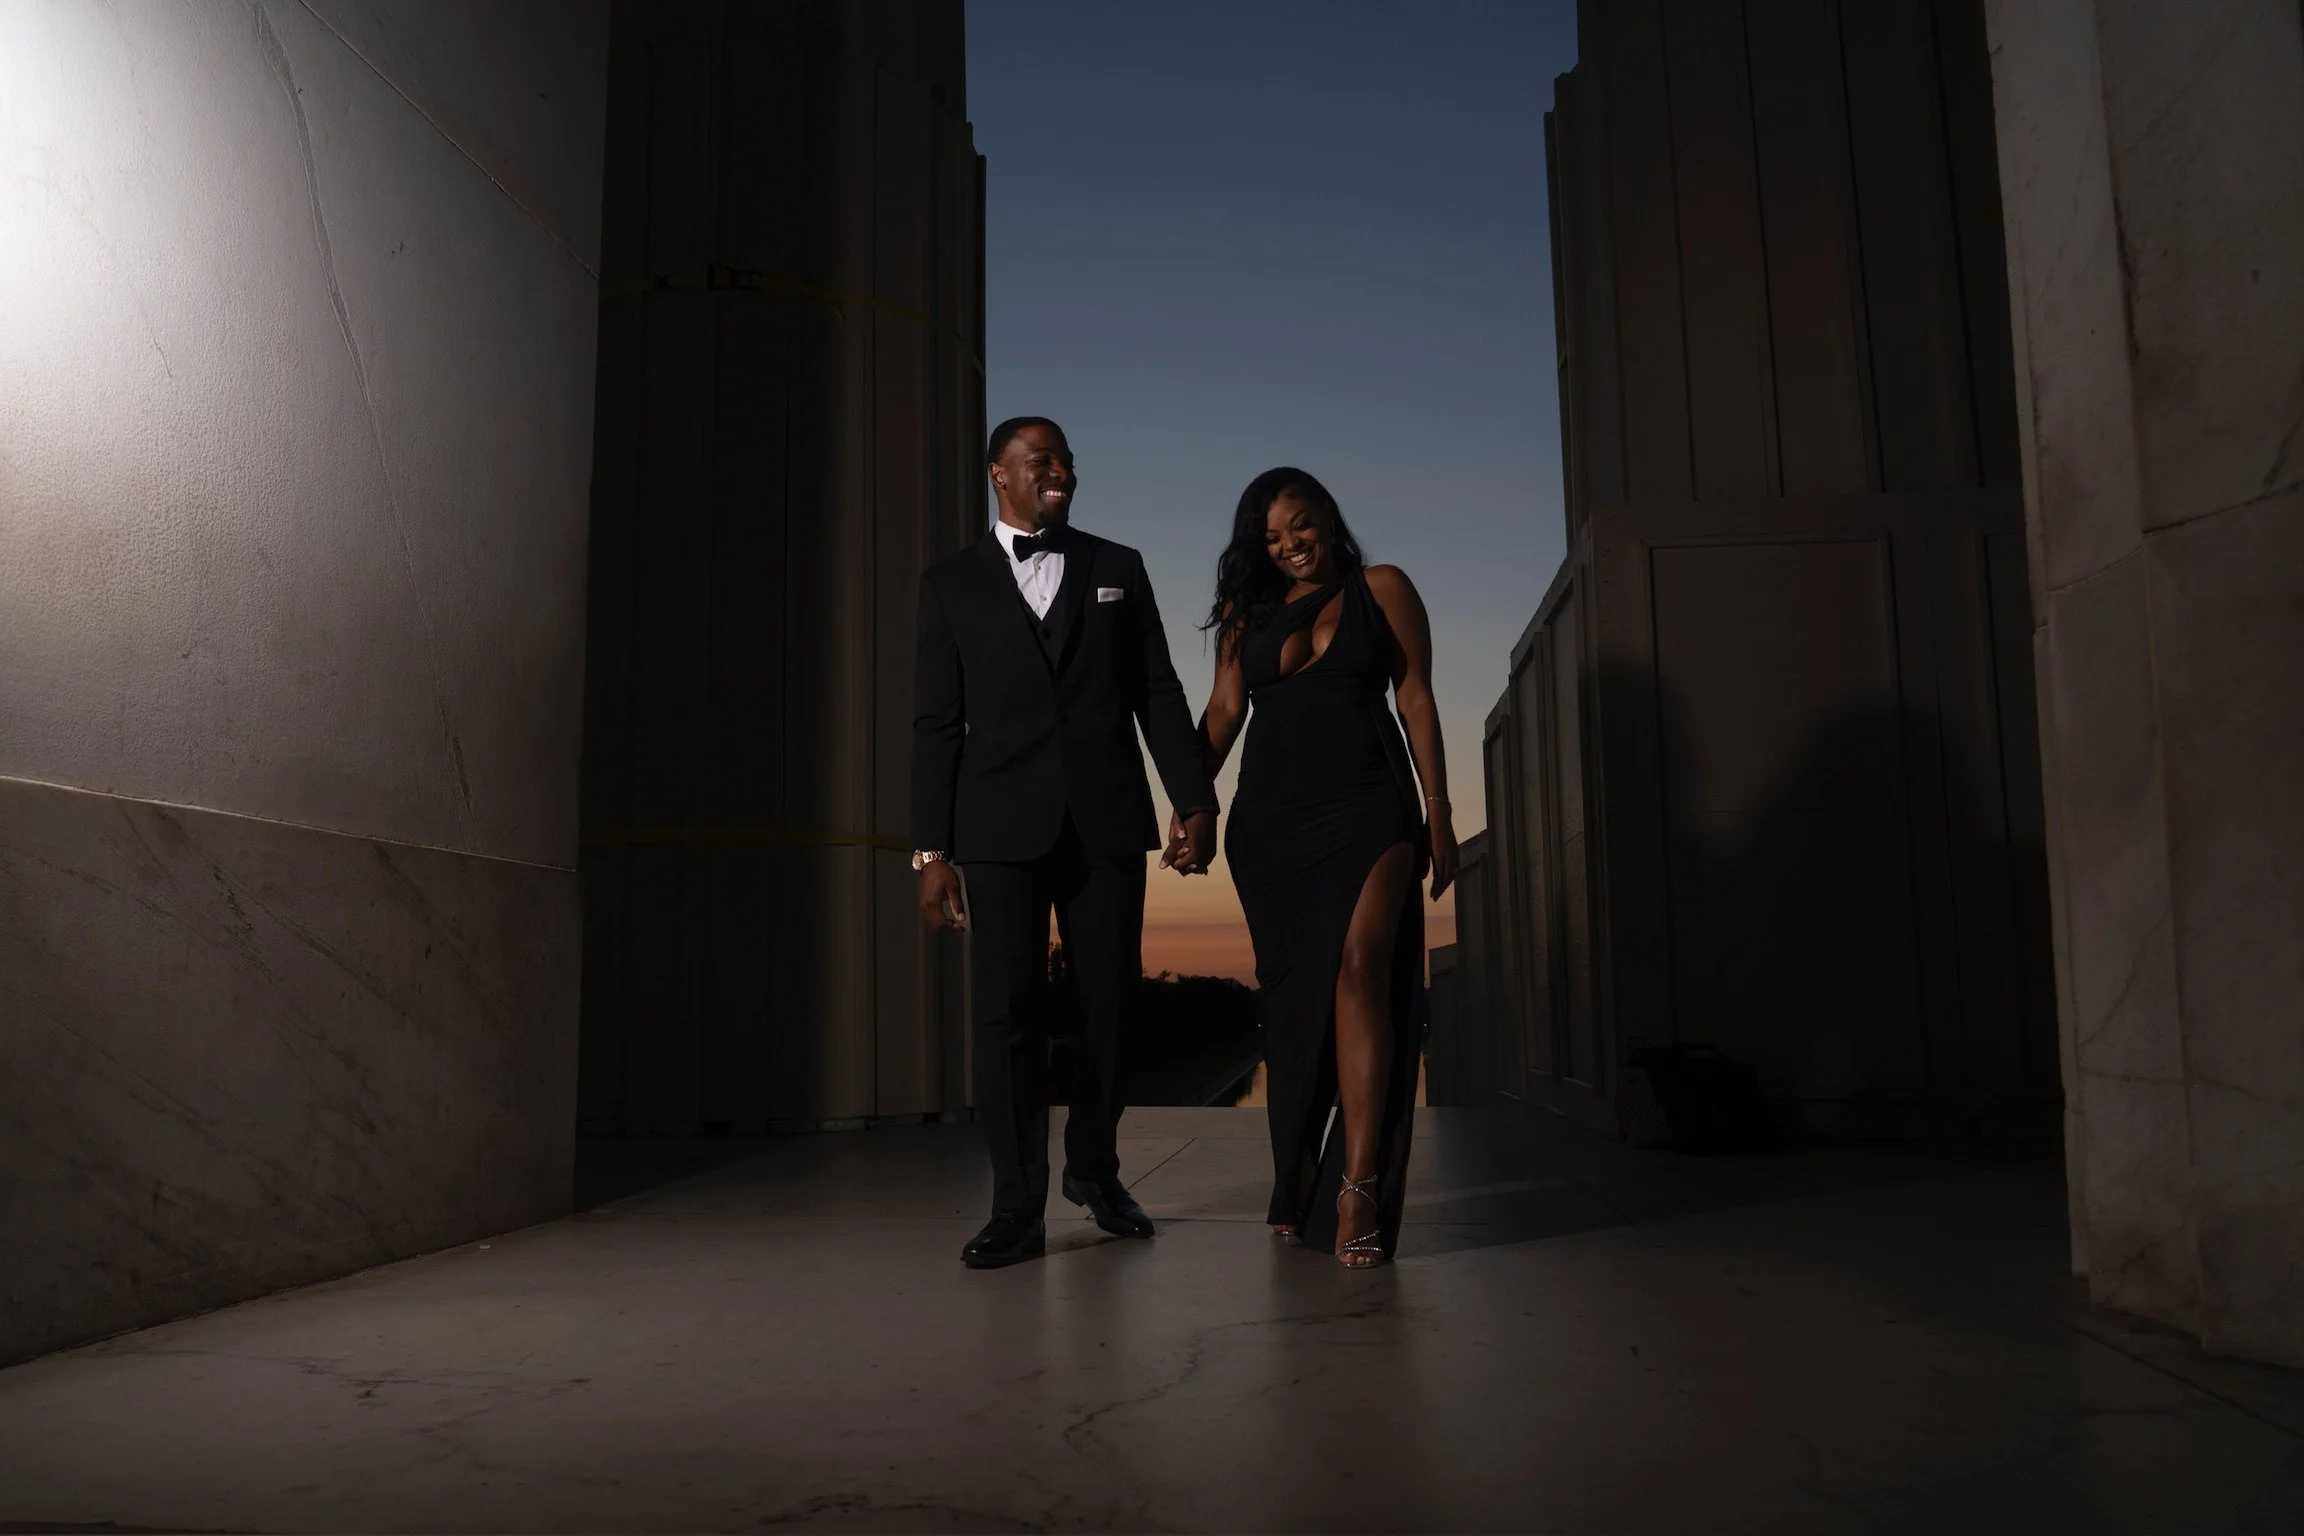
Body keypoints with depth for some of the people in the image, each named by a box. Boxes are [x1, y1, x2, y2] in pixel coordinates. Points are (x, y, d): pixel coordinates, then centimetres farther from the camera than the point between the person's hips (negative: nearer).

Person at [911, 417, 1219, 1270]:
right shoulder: (952, 582, 9)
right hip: (1003, 826, -1)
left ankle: (1094, 1167, 27)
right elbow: (936, 724, 5)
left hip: (1107, 820, 2)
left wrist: (1195, 799, -3)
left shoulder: (1118, 567, 12)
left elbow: (1158, 692, 8)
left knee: (1111, 998, 6)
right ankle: (1019, 1205, 6)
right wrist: (932, 848, -2)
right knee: (1008, 1009, -3)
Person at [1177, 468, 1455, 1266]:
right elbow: (1224, 709, 7)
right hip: (1270, 820, 3)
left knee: (1360, 970, -17)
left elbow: (1416, 698, 3)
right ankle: (1294, 1185, 15)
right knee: (1291, 993, 5)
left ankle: (1357, 1190, -19)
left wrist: (1437, 812, -3)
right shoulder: (1245, 611, 14)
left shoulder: (1381, 589, 7)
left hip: (1367, 810, -3)